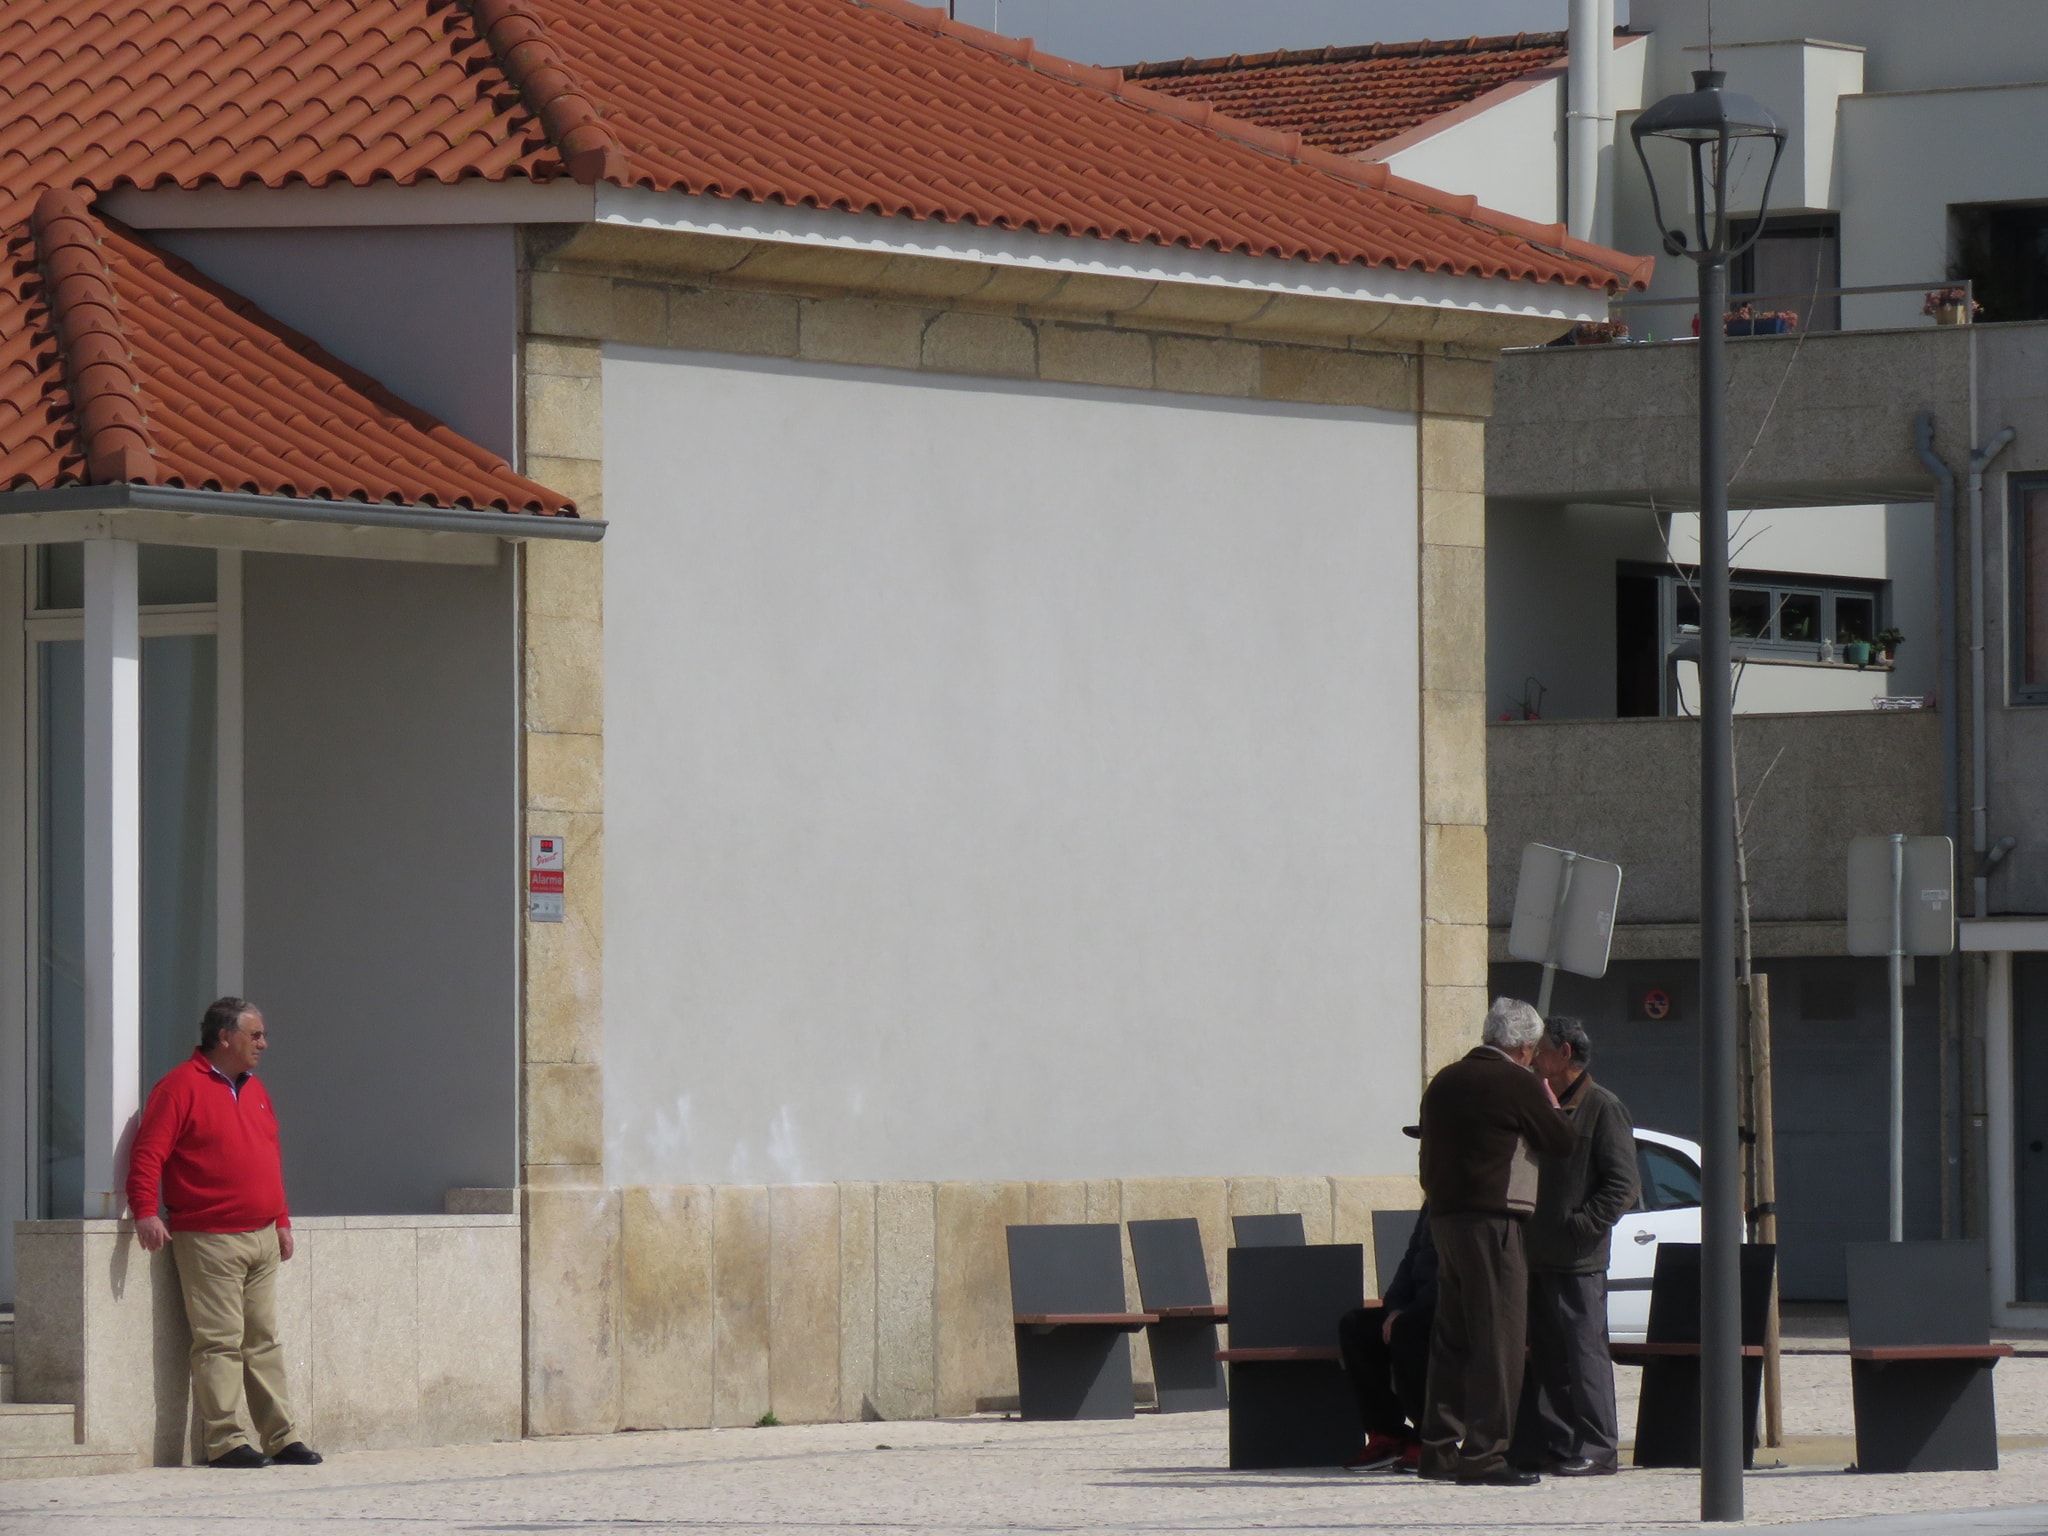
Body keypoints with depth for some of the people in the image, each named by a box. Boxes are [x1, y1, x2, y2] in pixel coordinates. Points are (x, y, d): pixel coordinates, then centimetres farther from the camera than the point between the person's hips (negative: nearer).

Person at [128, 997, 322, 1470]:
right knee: (219, 1342, -8)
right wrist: (146, 1211, -24)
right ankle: (224, 1441, -7)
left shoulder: (255, 1092, 19)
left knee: (264, 1340, 9)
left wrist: (281, 1221, 20)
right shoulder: (182, 1087, -7)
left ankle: (281, 1437, 11)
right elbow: (148, 1155, -13)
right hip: (209, 1240, -8)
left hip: (262, 1237, 8)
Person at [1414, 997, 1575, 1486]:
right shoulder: (1517, 1084, -10)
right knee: (1497, 1338, -6)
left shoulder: (1444, 1082, 14)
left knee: (1452, 1336, 13)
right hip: (1493, 1220, -8)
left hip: (1445, 1217, 8)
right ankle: (1484, 1454, -10)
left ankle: (1439, 1447, 15)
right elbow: (1561, 1142, -1)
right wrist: (1551, 1105, 17)